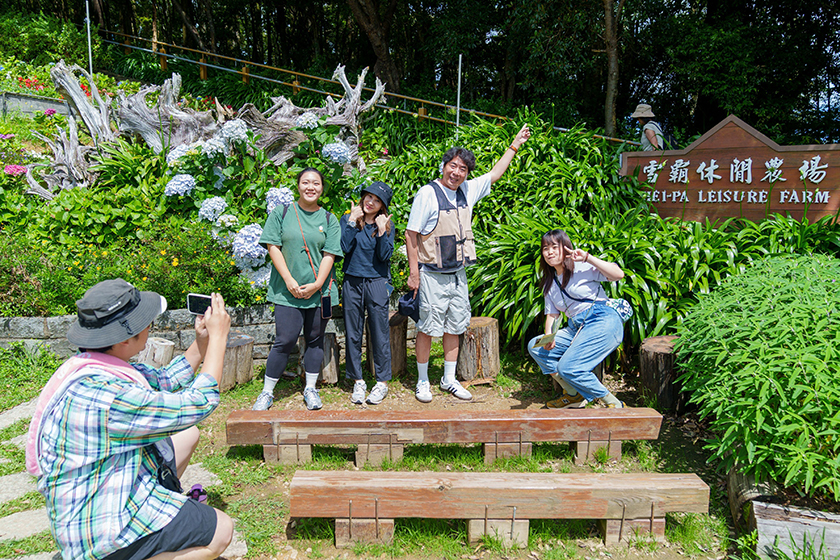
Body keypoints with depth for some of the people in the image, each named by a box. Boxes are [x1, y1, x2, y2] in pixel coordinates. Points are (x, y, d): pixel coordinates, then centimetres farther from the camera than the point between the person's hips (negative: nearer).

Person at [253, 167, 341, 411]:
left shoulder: (328, 219, 8)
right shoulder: (281, 213, 5)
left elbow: (329, 255, 2)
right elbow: (273, 247, 0)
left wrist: (317, 284, -10)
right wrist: (289, 280, -10)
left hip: (319, 291, 2)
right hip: (287, 290, -2)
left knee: (315, 339, 8)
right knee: (285, 340, -4)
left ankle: (310, 389, 23)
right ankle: (267, 392, 11)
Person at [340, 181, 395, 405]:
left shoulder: (387, 225, 3)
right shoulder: (348, 219, 5)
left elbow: (385, 256, -7)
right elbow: (344, 248, -9)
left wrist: (382, 231, -18)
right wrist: (352, 222, -12)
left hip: (377, 283, -1)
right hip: (352, 282, 1)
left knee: (379, 333, 2)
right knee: (353, 333, 7)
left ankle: (382, 382, 13)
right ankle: (357, 381, 19)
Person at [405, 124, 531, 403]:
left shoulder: (467, 191, 8)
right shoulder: (427, 194, -10)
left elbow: (495, 174, 24)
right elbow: (410, 235, -10)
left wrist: (515, 145, 26)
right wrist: (413, 272, -12)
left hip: (458, 275, 6)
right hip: (433, 276, -6)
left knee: (454, 328, 12)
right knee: (427, 328, 1)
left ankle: (449, 380, 25)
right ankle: (422, 382, 15)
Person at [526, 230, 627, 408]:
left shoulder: (582, 267, -2)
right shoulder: (549, 283, 19)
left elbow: (618, 274, -14)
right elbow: (552, 314, 15)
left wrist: (588, 257, -19)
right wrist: (549, 337, -5)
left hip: (604, 322, -8)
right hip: (576, 329, 8)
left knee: (567, 367, -23)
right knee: (535, 346, -4)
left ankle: (614, 403, -6)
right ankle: (574, 395, 2)